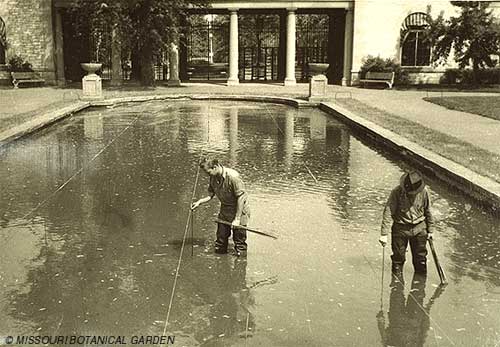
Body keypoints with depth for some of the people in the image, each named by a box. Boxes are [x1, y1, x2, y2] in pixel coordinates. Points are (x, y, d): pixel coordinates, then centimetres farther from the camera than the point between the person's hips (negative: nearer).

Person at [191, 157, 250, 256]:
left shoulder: (233, 176, -27)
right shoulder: (213, 178, -5)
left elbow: (241, 197, -24)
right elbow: (210, 195, 8)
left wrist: (237, 219, -22)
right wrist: (199, 202, -11)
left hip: (239, 210, -7)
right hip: (224, 210, 7)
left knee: (239, 240, 1)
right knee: (221, 237, 13)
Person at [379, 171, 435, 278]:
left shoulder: (423, 191, -9)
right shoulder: (397, 192, -18)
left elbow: (428, 211, 6)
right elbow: (388, 213, -17)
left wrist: (430, 230, 13)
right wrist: (384, 234, -20)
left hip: (419, 229, 2)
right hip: (400, 228, -2)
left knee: (421, 256, 13)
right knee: (398, 255, 7)